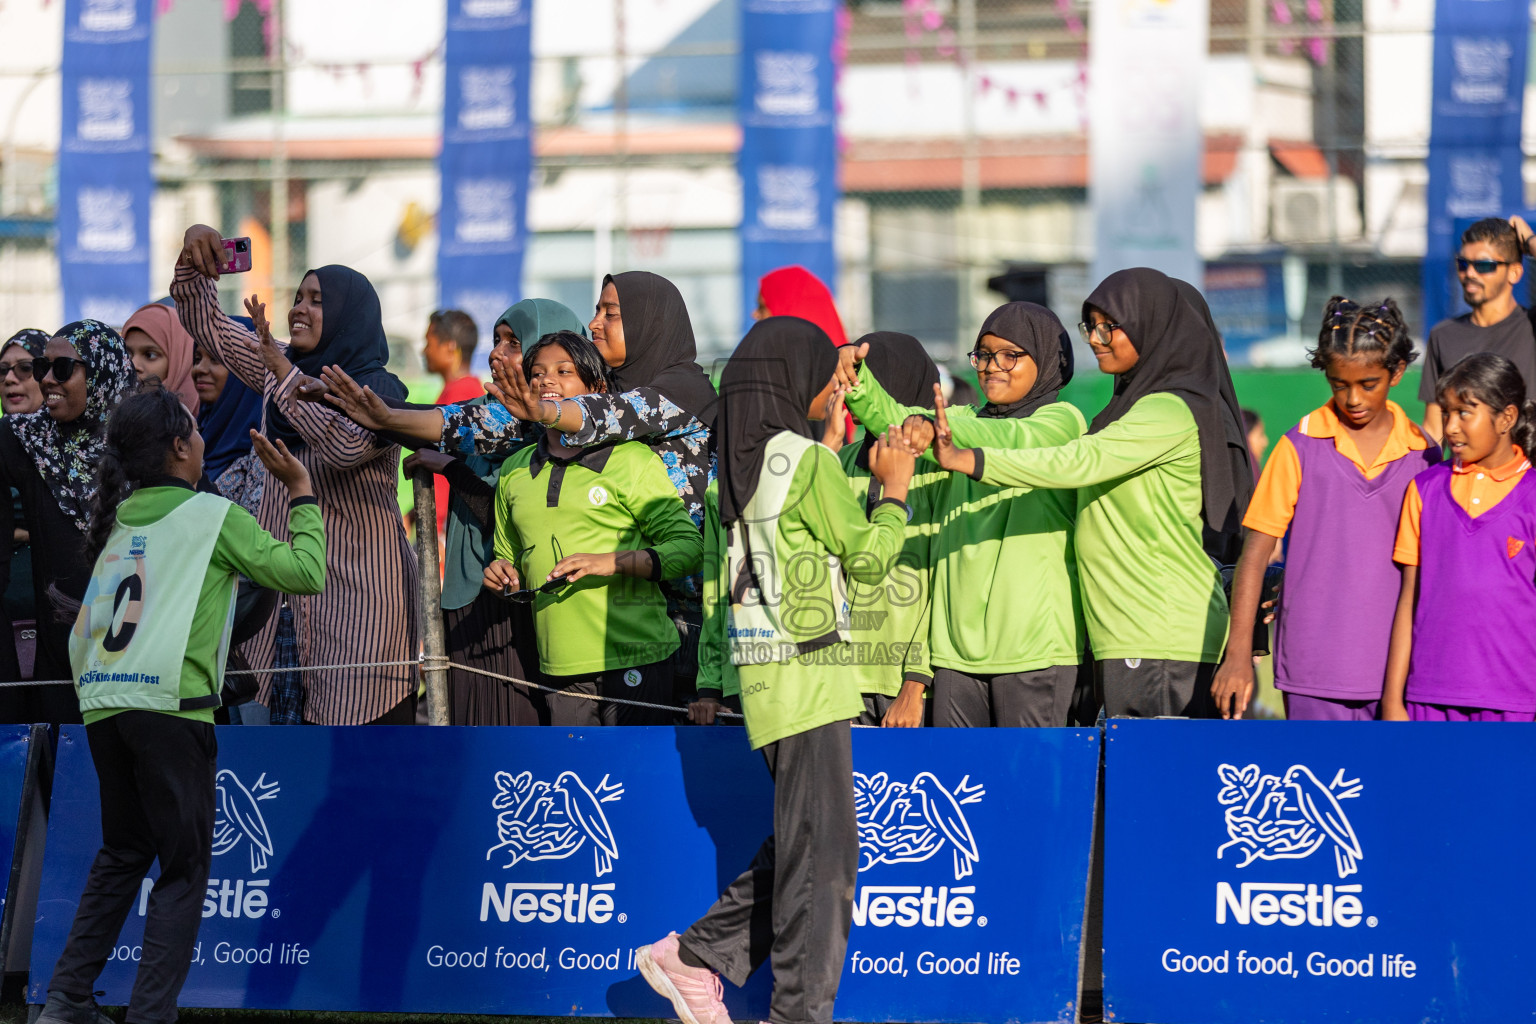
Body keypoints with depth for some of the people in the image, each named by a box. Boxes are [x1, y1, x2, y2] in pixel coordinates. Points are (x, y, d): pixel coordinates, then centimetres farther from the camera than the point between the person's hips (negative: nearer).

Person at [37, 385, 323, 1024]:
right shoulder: (213, 516, 1)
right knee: (184, 868, 0)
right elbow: (306, 573, 0)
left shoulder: (117, 521, 19)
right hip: (170, 707, -6)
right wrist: (301, 491, 10)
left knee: (122, 856, 19)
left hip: (101, 706, 6)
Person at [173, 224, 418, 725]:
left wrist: (282, 371, -31)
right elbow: (207, 325, 17)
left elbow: (344, 445, -27)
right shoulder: (277, 370, 13)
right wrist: (195, 260, 0)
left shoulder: (378, 391, -8)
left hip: (357, 592, -6)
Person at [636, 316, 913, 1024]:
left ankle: (698, 956, 13)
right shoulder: (806, 460, -12)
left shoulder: (733, 466, 11)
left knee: (799, 840, 16)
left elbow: (714, 571, 15)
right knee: (821, 849, -4)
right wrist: (894, 490, 10)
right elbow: (866, 558, -5)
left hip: (758, 673, 8)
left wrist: (712, 675, 20)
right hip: (807, 673, -8)